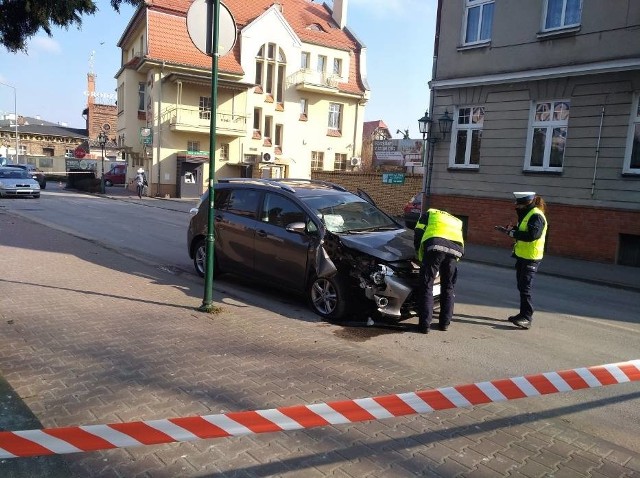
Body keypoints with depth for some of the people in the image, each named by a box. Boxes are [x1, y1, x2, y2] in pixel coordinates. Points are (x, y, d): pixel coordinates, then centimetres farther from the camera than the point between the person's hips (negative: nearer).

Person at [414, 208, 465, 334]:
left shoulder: (429, 214, 31)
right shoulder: (457, 222, 41)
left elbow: (417, 236, 19)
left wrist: (421, 257, 26)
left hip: (435, 246, -4)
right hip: (455, 249, 4)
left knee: (427, 286, 2)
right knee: (448, 287, 18)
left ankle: (425, 324, 0)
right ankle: (445, 323, 24)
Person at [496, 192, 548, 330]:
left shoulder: (536, 216, -17)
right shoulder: (527, 214, 15)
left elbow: (532, 235, -30)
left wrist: (512, 233, -24)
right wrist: (509, 230, 5)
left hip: (530, 258, -10)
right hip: (522, 256, 10)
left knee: (525, 288, -9)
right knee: (521, 286, 16)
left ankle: (527, 318, -5)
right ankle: (523, 314, 26)